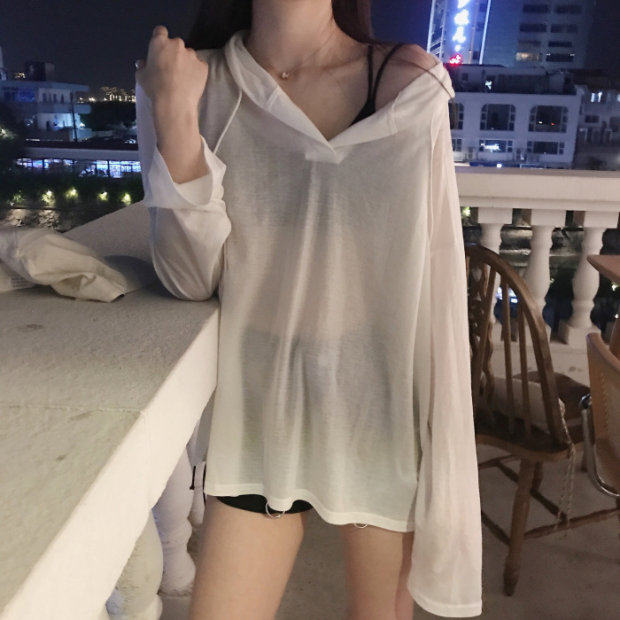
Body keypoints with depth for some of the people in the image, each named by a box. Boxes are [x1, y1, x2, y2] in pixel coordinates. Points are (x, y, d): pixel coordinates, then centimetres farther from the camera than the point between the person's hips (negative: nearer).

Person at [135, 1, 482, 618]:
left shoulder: (409, 86, -5)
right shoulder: (191, 81, -2)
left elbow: (434, 281, -4)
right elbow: (192, 279, -6)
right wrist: (174, 119, -16)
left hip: (383, 404, 0)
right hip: (262, 405, 1)